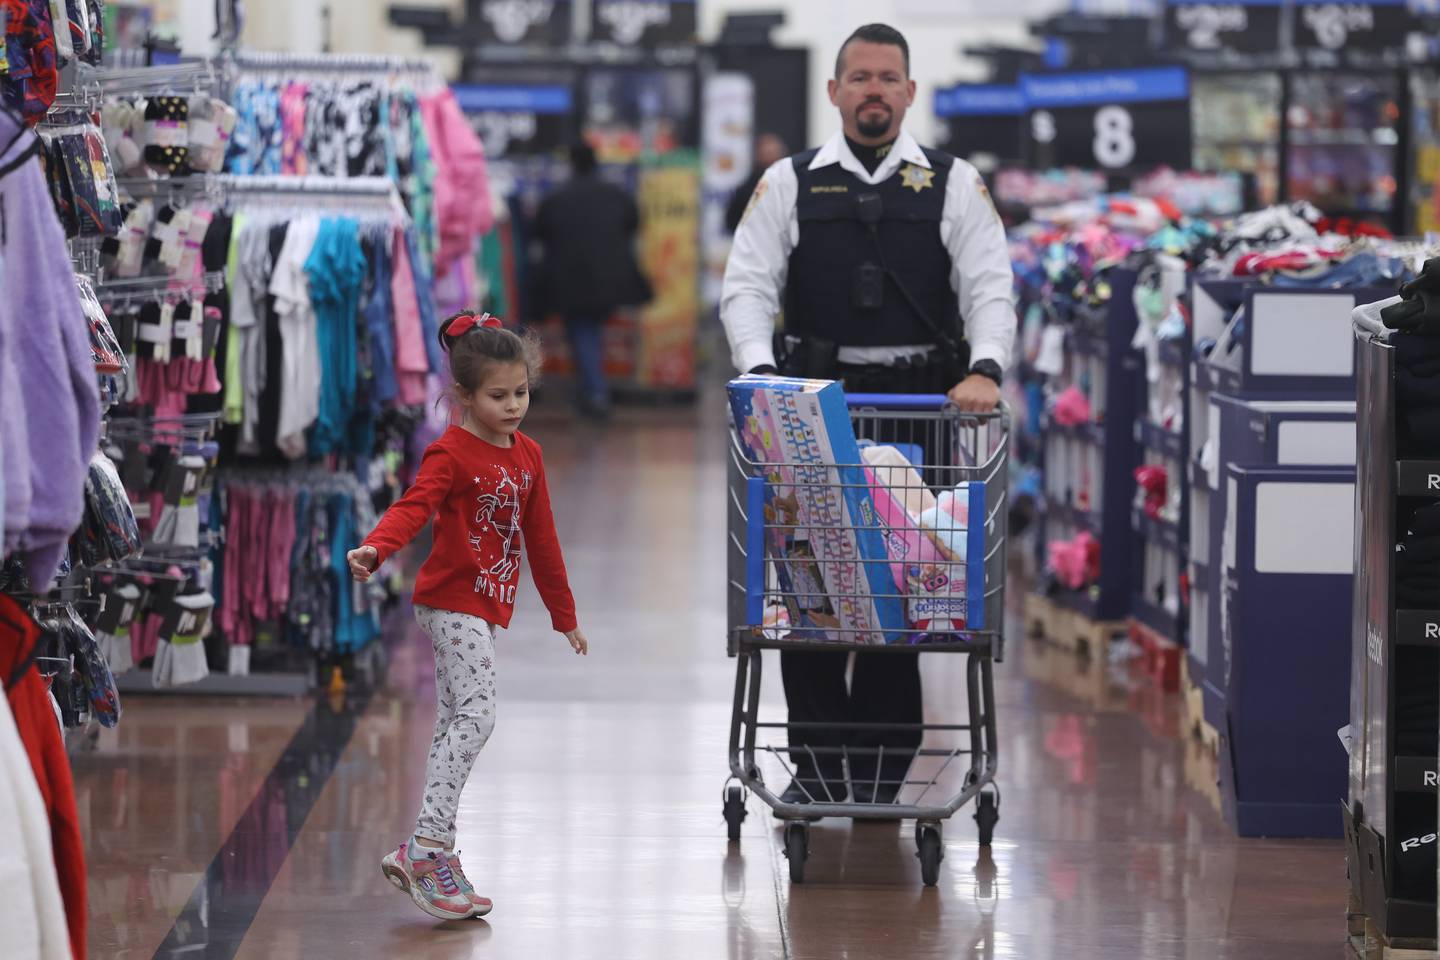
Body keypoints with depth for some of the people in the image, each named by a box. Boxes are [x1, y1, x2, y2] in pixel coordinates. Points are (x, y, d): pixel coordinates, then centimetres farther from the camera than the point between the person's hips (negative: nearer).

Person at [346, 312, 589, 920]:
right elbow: (413, 507, -28)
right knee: (476, 714, -19)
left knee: (454, 723, 9)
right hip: (453, 602, -9)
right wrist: (375, 549, -48)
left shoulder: (527, 456, 12)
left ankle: (434, 856, 11)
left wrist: (564, 614, 25)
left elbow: (541, 539, 21)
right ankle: (427, 845, -22)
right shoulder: (451, 453, -12)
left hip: (486, 608, 9)